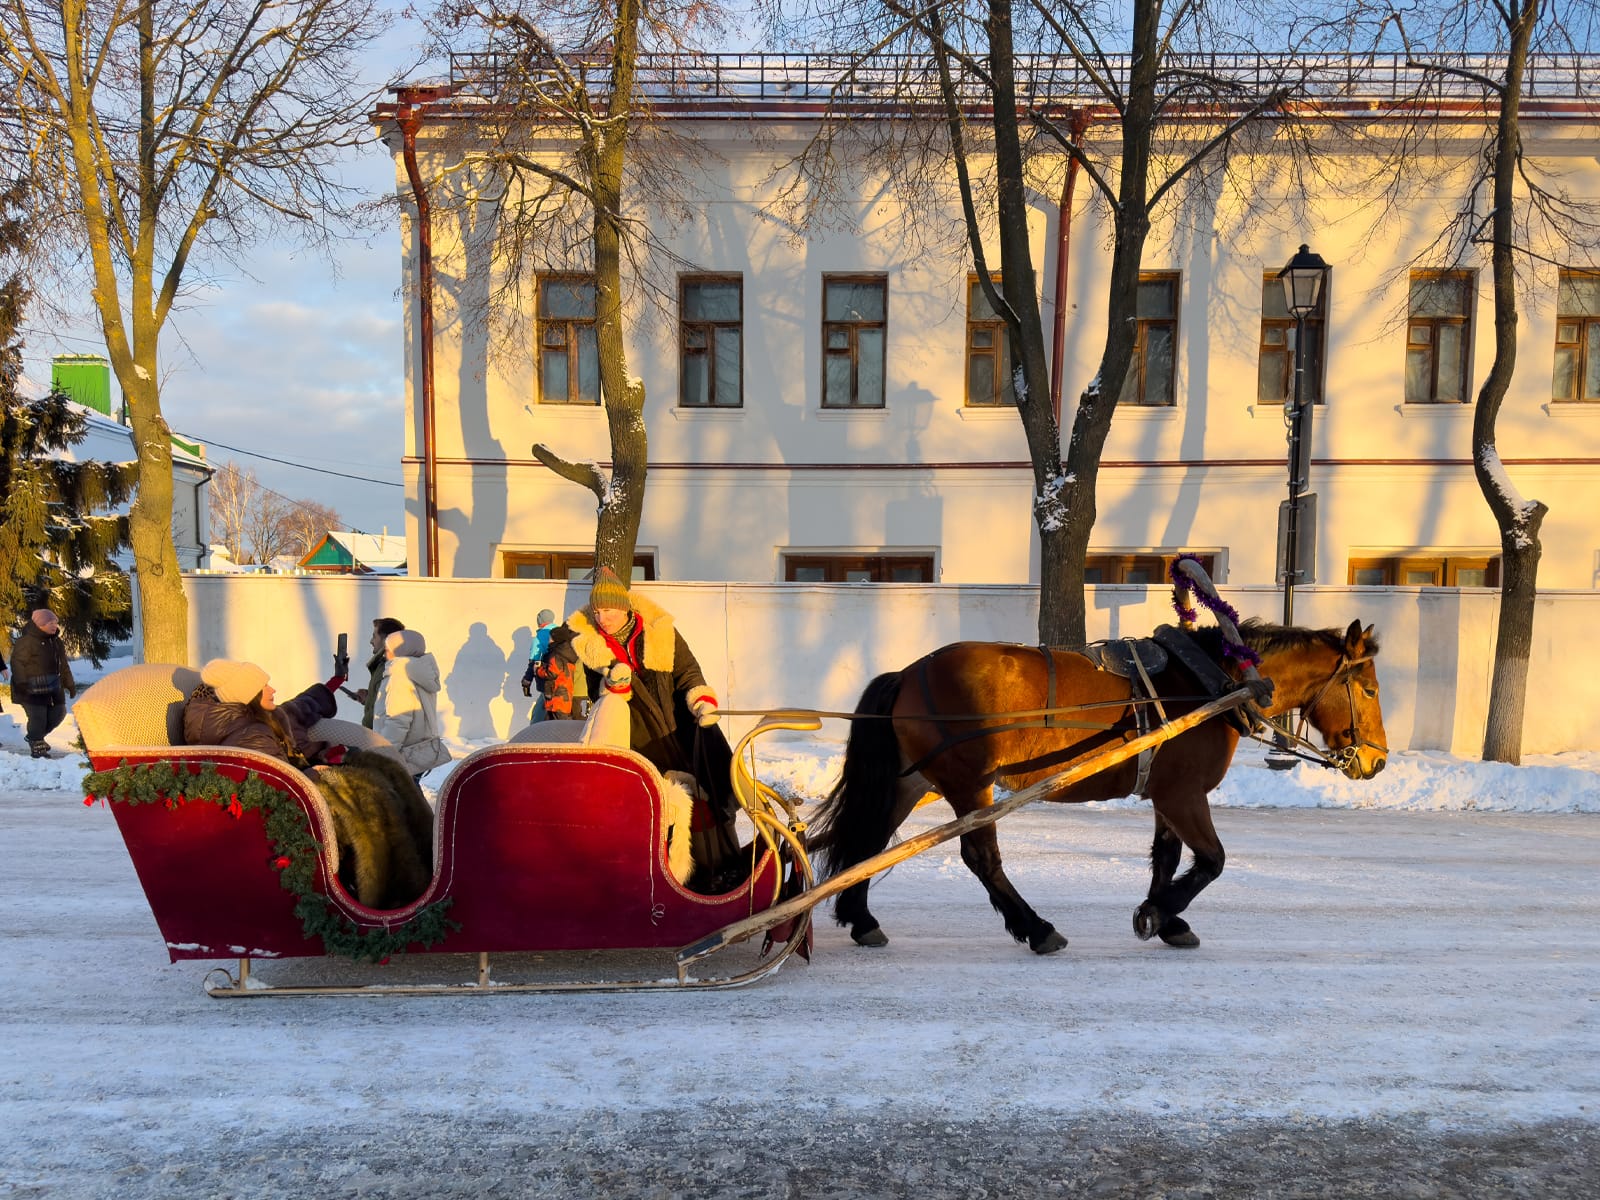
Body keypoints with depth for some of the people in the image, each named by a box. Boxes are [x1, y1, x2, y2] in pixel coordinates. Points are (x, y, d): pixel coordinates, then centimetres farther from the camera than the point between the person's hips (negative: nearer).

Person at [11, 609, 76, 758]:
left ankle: (36, 737, 30)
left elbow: (63, 665, 20)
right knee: (37, 717, -9)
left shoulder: (56, 642, 13)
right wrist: (21, 683, -23)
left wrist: (70, 684, 19)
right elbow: (17, 663, -15)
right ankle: (37, 747, 6)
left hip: (52, 687, 8)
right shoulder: (26, 641, -13)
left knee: (58, 712, 10)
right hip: (32, 689, -8)